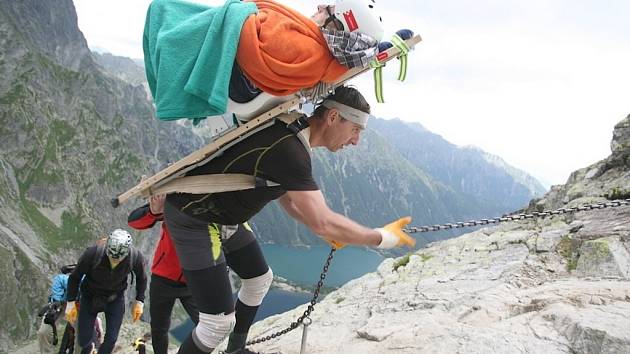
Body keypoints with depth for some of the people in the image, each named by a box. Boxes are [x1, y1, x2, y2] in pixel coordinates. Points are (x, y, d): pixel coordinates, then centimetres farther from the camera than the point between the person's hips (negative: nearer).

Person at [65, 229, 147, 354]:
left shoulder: (136, 257, -27)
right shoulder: (93, 253, -32)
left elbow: (141, 278, -5)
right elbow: (75, 276, -14)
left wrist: (139, 301, -5)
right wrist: (71, 303, -12)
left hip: (115, 299, 1)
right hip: (90, 297, -1)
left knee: (111, 339, -2)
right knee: (84, 341, 3)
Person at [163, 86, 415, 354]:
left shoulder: (290, 131, 1)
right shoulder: (288, 149, -30)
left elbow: (287, 199, 13)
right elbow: (321, 222, -32)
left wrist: (330, 231, 8)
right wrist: (382, 238, -19)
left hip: (223, 216, 10)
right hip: (193, 219, -10)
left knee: (260, 279, 22)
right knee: (219, 322, -11)